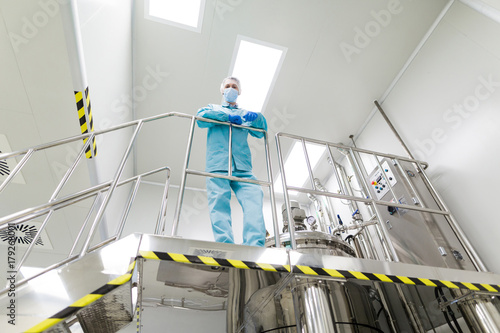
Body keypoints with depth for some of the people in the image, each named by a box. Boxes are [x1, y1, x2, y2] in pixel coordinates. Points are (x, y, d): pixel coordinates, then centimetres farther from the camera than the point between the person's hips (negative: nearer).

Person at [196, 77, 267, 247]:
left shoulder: (245, 114, 32)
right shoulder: (213, 108, 29)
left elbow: (261, 132, 17)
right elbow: (201, 117, 6)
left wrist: (256, 117, -4)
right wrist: (228, 117, -1)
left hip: (242, 168, 1)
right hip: (217, 165, -1)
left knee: (254, 199, -21)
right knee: (220, 204, -16)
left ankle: (255, 247, -31)